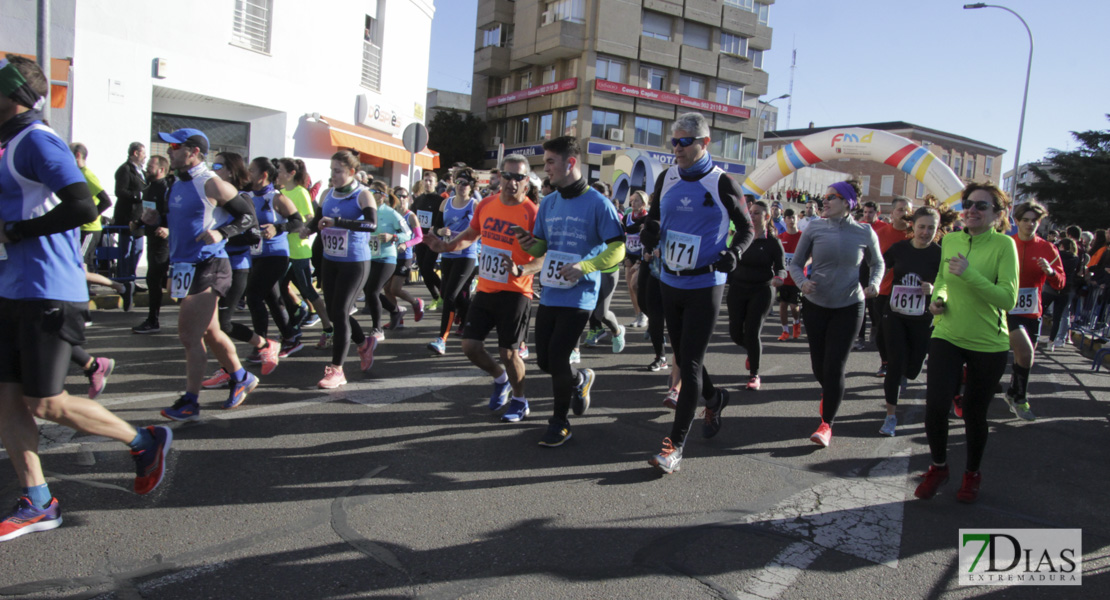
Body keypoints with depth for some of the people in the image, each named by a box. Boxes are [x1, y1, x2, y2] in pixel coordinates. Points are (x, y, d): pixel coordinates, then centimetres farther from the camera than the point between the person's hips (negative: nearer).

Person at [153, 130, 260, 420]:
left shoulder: (211, 183, -12)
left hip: (207, 267, -9)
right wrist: (157, 219, 7)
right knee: (209, 333, 17)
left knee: (189, 336, -6)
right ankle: (241, 378, 33)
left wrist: (221, 233, -24)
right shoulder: (178, 184, 13)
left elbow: (248, 216, -10)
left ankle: (190, 403, 5)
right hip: (186, 267, 9)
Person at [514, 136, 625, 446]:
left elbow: (617, 249, -11)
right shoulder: (548, 203, 9)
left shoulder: (598, 203, -9)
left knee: (557, 357, -6)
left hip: (579, 295, -6)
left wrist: (584, 267, -24)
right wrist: (530, 244, -6)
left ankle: (560, 421, 15)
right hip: (550, 292, 6)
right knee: (544, 359, 9)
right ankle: (580, 380, 41)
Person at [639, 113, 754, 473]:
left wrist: (733, 254, -20)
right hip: (669, 282, 6)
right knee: (682, 357, 16)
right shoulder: (666, 179, 3)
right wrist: (650, 232, -9)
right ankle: (714, 398, 45)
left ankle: (676, 444, -1)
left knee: (691, 363, -6)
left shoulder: (722, 184, -10)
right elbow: (655, 218, 15)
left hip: (705, 286, -5)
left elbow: (746, 229, 1)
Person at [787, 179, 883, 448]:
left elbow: (878, 264, 12)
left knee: (834, 366, -6)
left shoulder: (864, 233, -5)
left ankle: (827, 424, 4)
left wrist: (874, 283, -8)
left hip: (848, 307, -2)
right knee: (819, 364, 10)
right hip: (815, 305, 2)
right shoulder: (814, 228, -5)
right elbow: (796, 263, 1)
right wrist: (802, 282, -19)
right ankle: (828, 393, 44)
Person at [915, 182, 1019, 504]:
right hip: (947, 336, 3)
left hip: (988, 345, -2)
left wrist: (968, 273, -27)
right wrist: (938, 297, -1)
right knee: (935, 405, -10)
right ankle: (938, 466, 17)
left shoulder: (1004, 245, -11)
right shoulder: (950, 240, 2)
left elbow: (1008, 298, -20)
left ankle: (972, 473, 36)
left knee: (974, 413, 10)